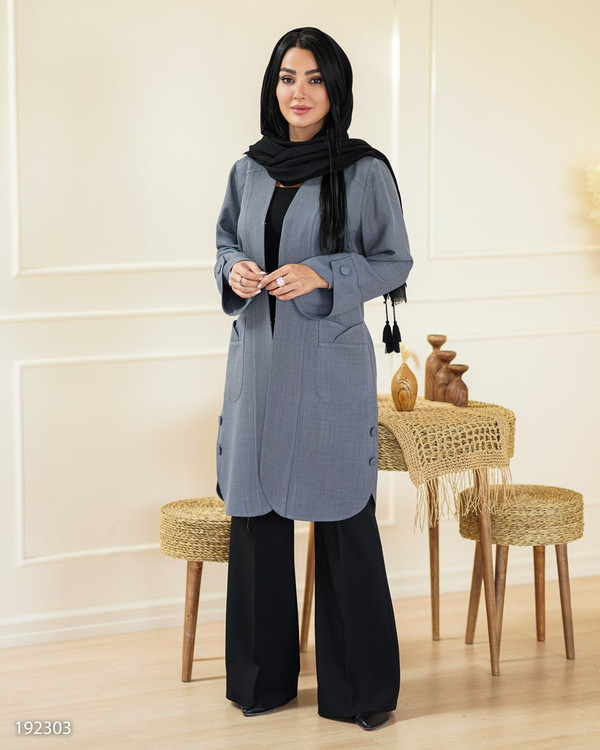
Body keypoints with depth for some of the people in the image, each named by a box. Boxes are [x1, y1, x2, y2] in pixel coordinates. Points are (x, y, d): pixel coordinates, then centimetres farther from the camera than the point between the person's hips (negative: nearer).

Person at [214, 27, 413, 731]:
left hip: (329, 362, -4)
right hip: (258, 356, 4)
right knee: (256, 511, 8)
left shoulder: (364, 172, -5)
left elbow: (394, 262, -2)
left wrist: (322, 275, -16)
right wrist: (234, 271, -3)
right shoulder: (249, 171, 8)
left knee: (342, 516, -1)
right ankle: (262, 674, 21)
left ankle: (359, 684, 10)